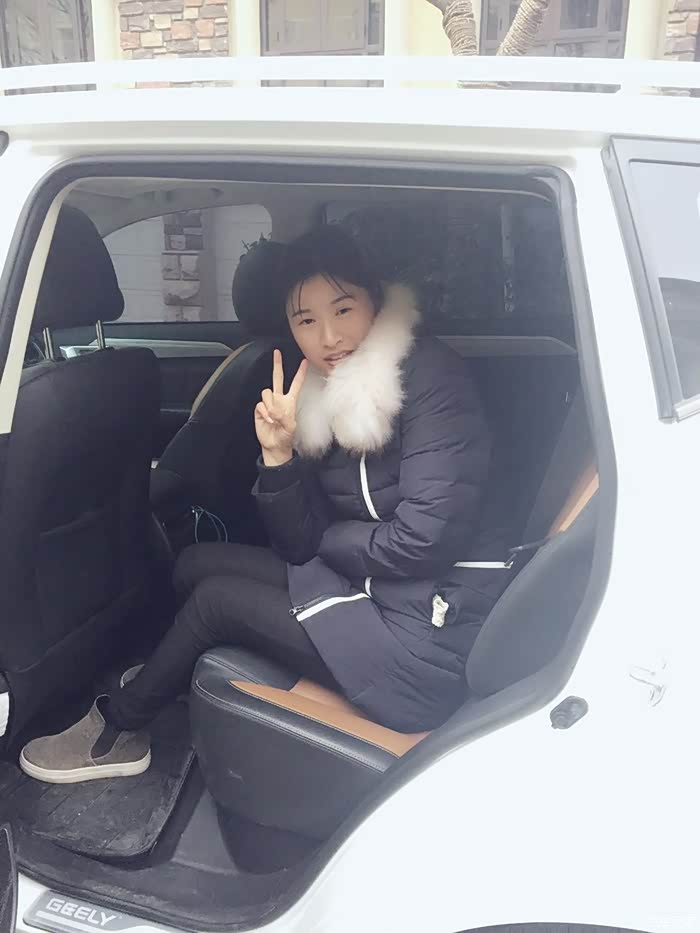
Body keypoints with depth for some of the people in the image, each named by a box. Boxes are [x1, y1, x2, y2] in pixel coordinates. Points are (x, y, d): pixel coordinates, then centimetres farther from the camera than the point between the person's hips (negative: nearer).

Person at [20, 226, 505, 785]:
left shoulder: (431, 377, -16)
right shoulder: (326, 399, 4)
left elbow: (423, 540, -23)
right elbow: (300, 546, 1)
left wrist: (325, 540, -6)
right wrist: (279, 454, -14)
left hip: (429, 634, -7)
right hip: (369, 588, 7)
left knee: (217, 597, -6)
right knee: (198, 564, 8)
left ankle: (119, 726, 21)